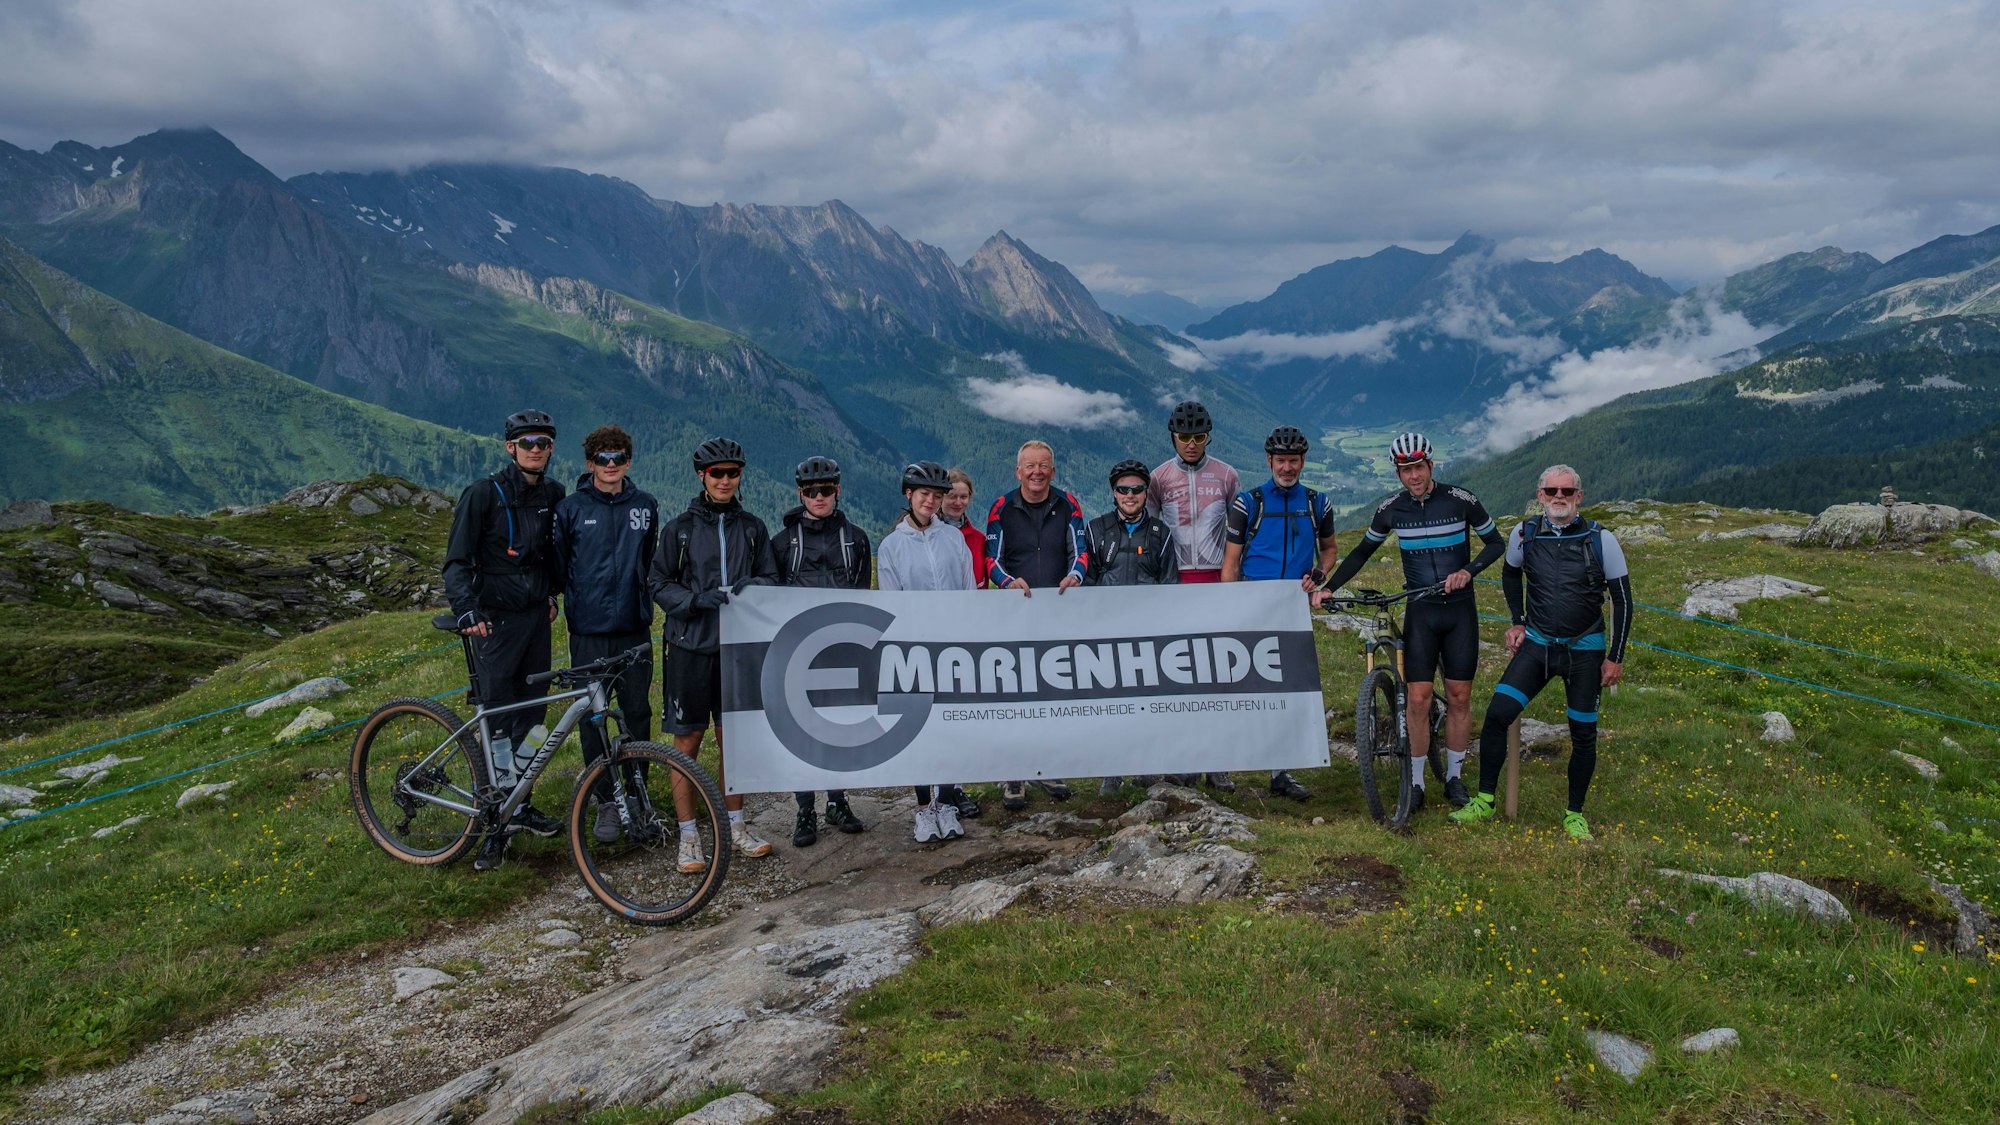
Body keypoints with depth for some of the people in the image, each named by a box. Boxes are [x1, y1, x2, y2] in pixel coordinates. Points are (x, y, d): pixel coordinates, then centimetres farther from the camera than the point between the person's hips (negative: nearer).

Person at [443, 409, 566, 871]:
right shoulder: (484, 493, -11)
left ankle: (520, 804, 23)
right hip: (495, 619, -5)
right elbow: (457, 561, -12)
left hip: (536, 616, 5)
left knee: (532, 714, 10)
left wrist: (551, 593, 9)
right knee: (498, 716, -5)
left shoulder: (553, 495, 5)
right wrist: (467, 609, -26)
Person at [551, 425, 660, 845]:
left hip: (634, 629, 2)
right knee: (592, 718, 4)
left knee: (638, 713, 4)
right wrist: (570, 599, -4)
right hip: (588, 630, -1)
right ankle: (606, 803, 15)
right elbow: (558, 566, 6)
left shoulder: (645, 506, 7)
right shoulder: (571, 508, 0)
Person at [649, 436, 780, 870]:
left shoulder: (752, 528, 8)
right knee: (688, 741, 1)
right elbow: (658, 583, 0)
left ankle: (735, 826, 23)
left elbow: (772, 578, 9)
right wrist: (698, 600, -16)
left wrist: (752, 585, -13)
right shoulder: (680, 527, 1)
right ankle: (689, 837, 10)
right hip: (691, 644, -2)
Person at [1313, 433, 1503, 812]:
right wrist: (1328, 587, -1)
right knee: (1418, 699, -5)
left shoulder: (1461, 500, -9)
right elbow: (1362, 552, 10)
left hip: (1460, 610, 0)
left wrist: (1468, 571, -17)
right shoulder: (1391, 509, -3)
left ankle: (1454, 777, 19)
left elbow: (1496, 543, 1)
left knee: (1459, 697, 5)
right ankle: (1416, 780, 7)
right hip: (1420, 612, 1)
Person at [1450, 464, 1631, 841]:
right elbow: (1510, 574, 18)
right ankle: (1484, 802, 0)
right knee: (1497, 715, -13)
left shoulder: (1601, 539, -11)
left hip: (1585, 649, -1)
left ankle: (1575, 814, 22)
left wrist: (1615, 657, -5)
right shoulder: (1524, 534, -5)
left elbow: (1623, 600, -3)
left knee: (1583, 734, 4)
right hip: (1537, 643, 1)